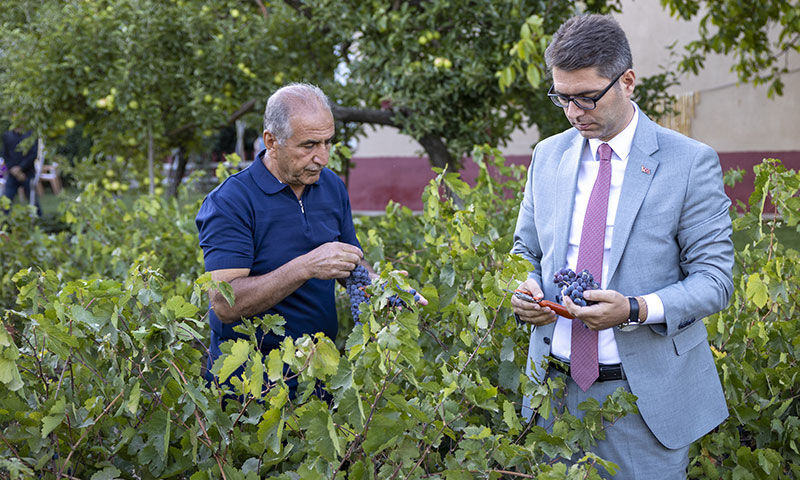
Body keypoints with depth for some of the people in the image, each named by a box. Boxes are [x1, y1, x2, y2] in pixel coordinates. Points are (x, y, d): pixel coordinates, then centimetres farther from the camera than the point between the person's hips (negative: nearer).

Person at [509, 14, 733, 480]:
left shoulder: (690, 162, -7)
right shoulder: (548, 156, 8)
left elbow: (714, 278, -8)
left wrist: (637, 310, -23)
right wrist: (525, 288, -5)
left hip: (647, 395, -4)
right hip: (555, 389, 4)